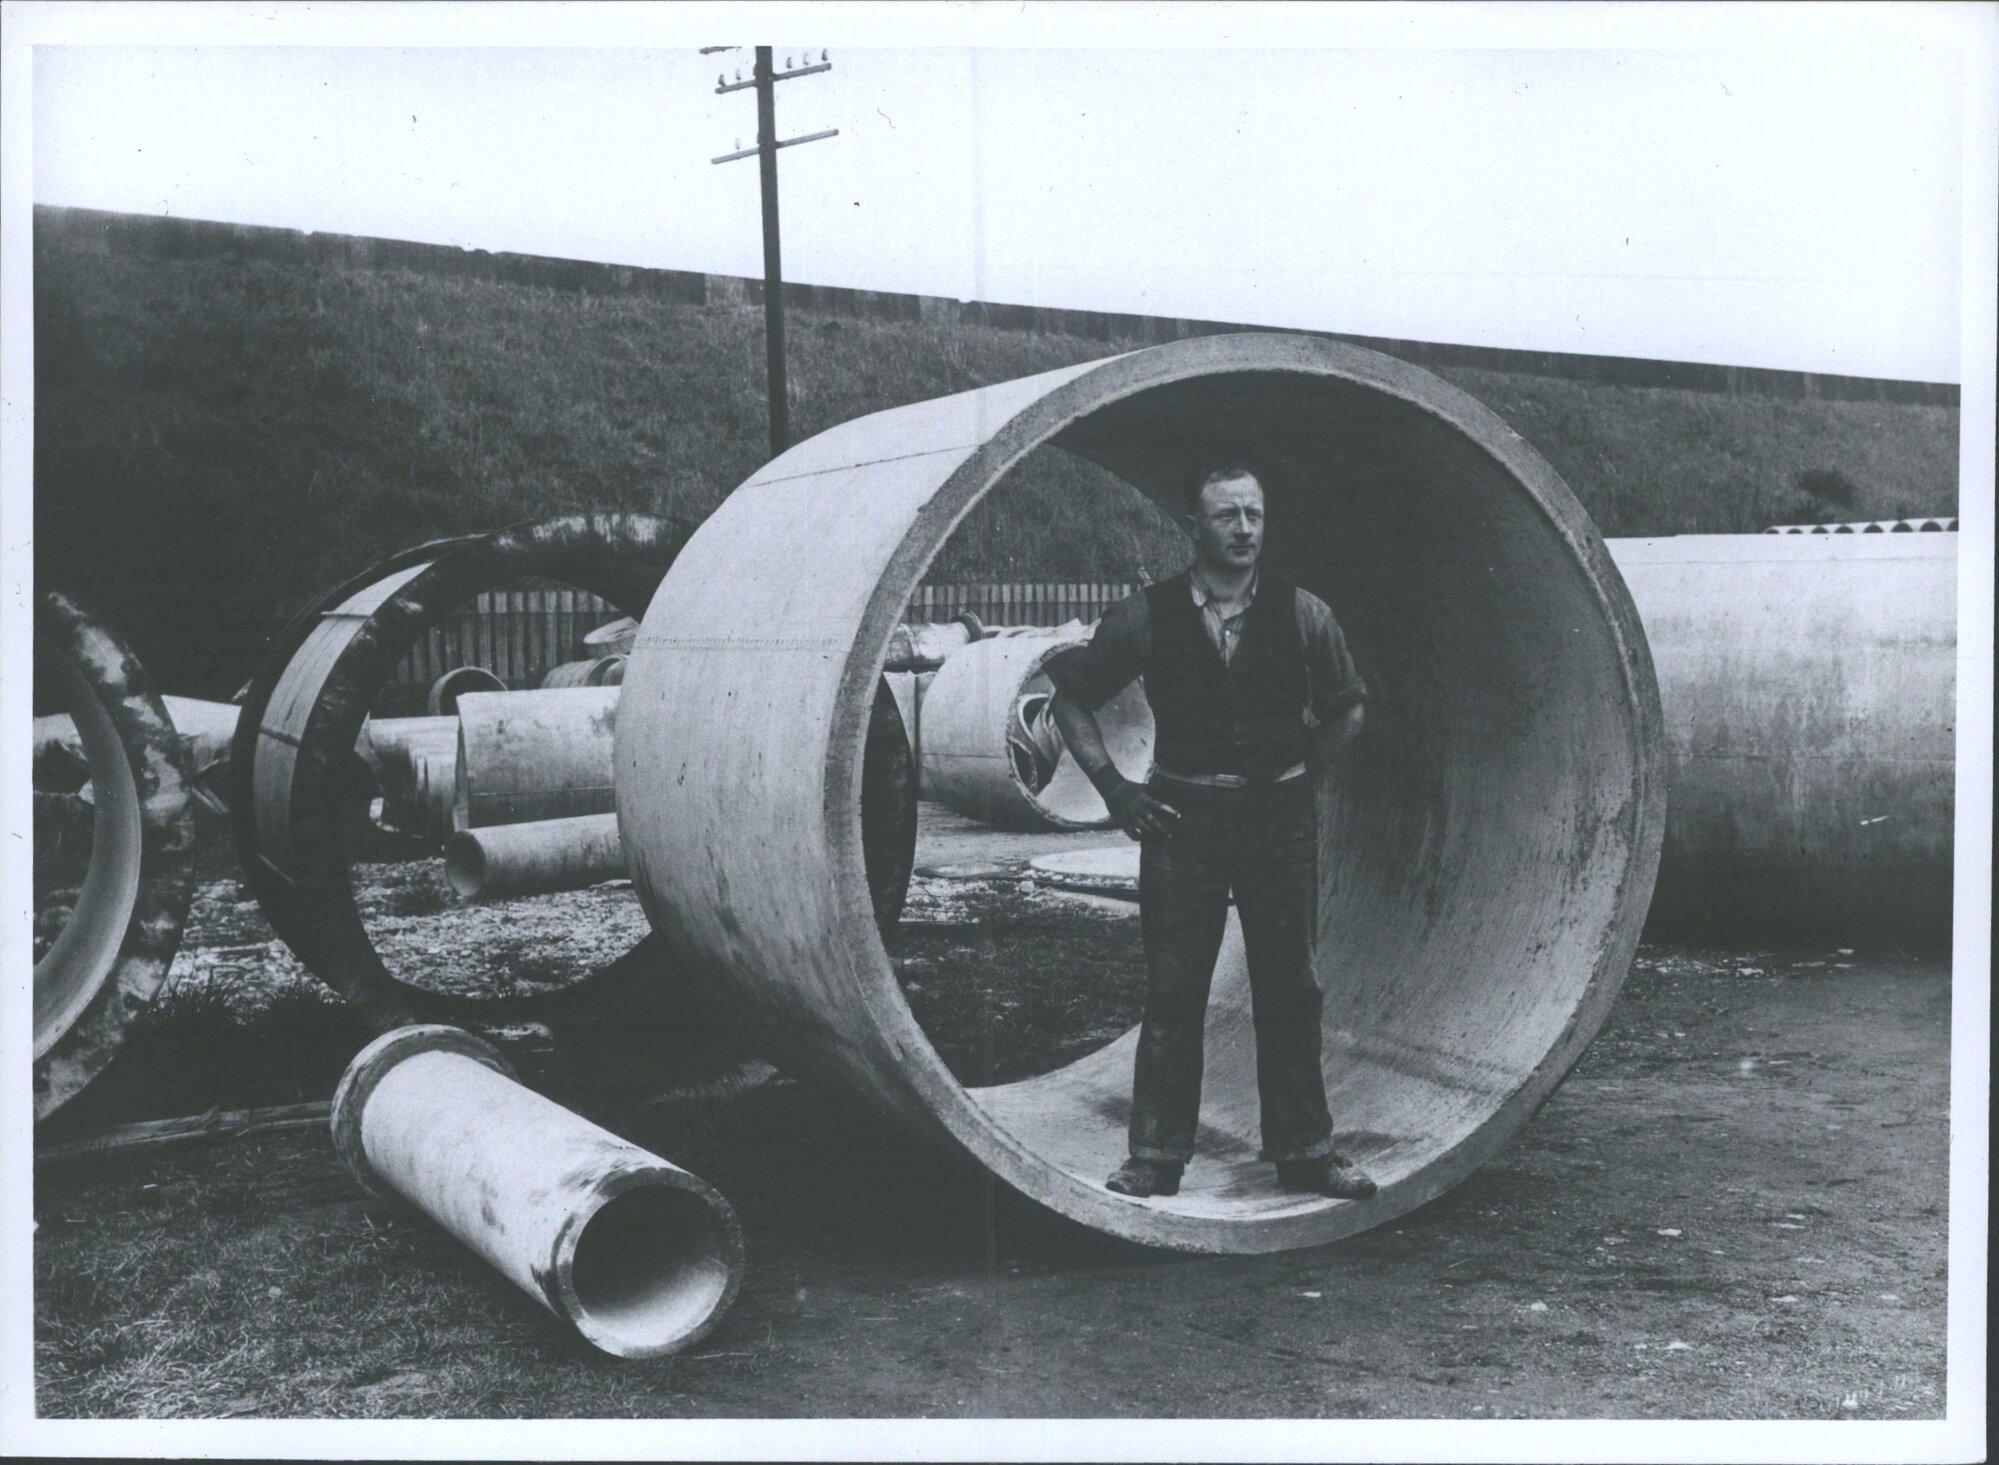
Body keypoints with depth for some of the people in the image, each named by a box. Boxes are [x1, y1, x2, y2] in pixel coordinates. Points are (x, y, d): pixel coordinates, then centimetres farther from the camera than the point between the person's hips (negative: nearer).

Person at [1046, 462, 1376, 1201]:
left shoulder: (1302, 613, 1)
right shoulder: (1146, 617, -3)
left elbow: (1347, 709, 16)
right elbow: (1069, 697, 6)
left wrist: (1298, 774, 7)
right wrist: (1113, 786, 0)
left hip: (1281, 814, 1)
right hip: (1182, 815, -1)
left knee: (1290, 988, 7)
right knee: (1172, 992, 1)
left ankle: (1303, 1148, 19)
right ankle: (1155, 1156, 10)